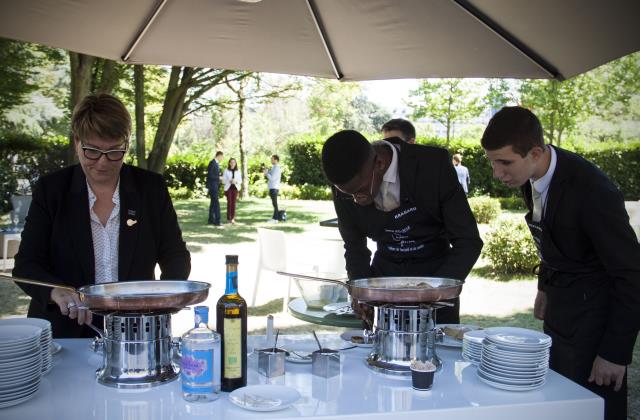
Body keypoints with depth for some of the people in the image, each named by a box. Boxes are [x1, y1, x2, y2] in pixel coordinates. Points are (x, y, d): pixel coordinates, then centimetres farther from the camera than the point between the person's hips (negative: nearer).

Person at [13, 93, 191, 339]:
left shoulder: (151, 188, 3)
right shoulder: (50, 189, 2)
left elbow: (176, 257, 7)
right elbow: (26, 265, 0)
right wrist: (57, 292, -21)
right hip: (64, 332, 0)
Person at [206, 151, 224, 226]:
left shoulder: (216, 163, 14)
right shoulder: (212, 163, -15)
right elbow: (210, 175, -20)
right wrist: (219, 178, -17)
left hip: (215, 186, 10)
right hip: (212, 185, -10)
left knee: (213, 203, 12)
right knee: (216, 203, -12)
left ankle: (211, 220, 17)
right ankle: (217, 221, -14)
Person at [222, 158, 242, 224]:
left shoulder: (238, 171, 6)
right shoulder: (226, 170, 1)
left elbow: (240, 181, 7)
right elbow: (224, 180, 1)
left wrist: (236, 181, -14)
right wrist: (229, 181, -16)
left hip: (235, 188, 1)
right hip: (228, 188, -1)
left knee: (233, 203, -2)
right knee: (229, 203, -5)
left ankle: (233, 218, 1)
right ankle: (229, 218, 2)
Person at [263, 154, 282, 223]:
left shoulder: (276, 168, -13)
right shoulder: (274, 168, 17)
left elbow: (272, 178, -20)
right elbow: (270, 177, 20)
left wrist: (266, 173, -11)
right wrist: (266, 172, 7)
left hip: (274, 188, -10)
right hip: (272, 188, 10)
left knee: (274, 203, -8)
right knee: (274, 203, 13)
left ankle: (275, 218, -6)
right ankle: (275, 217, 19)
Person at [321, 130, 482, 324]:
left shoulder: (434, 164, -23)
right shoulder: (346, 186, -12)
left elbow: (468, 242, -16)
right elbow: (354, 247, 5)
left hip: (437, 273, -2)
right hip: (384, 276, 2)